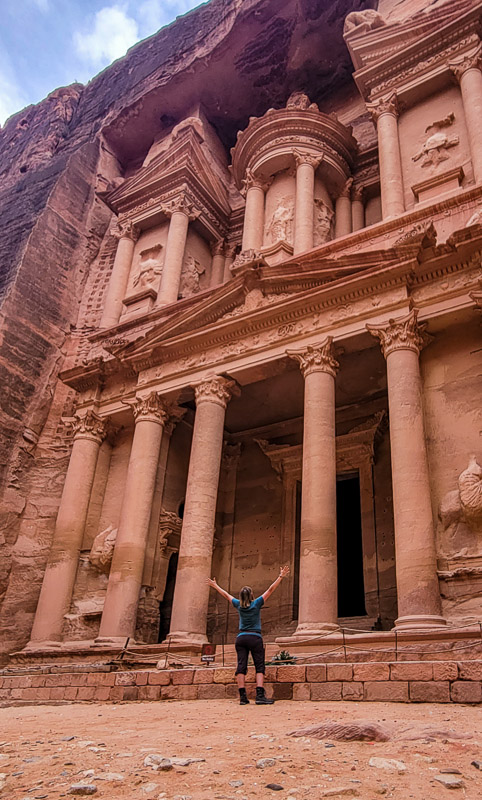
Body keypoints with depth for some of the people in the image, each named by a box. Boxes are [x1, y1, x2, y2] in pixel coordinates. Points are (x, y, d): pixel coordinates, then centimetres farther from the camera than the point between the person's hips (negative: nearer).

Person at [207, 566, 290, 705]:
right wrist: (281, 577, -2)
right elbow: (270, 590, -4)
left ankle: (242, 697, -4)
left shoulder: (239, 605, 5)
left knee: (241, 666, 1)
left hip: (241, 638, 4)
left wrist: (215, 586, 32)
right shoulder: (256, 604, -3)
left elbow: (226, 594, 19)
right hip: (255, 638, -3)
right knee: (259, 667, -2)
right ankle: (260, 696, -13)